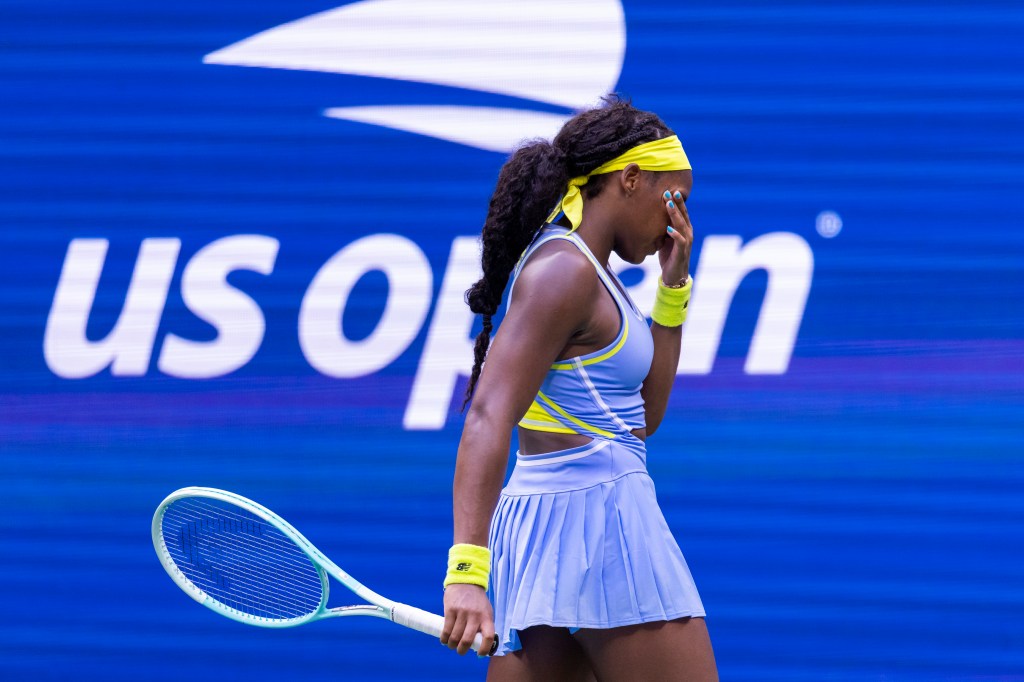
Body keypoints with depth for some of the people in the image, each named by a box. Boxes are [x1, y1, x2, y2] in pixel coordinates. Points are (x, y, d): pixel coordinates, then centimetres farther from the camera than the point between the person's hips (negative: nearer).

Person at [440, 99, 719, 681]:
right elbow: (488, 420, -20)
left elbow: (645, 415, 26)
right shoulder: (563, 271, -11)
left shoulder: (583, 270, 19)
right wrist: (468, 568, -29)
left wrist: (674, 288, 19)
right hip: (593, 515, -10)